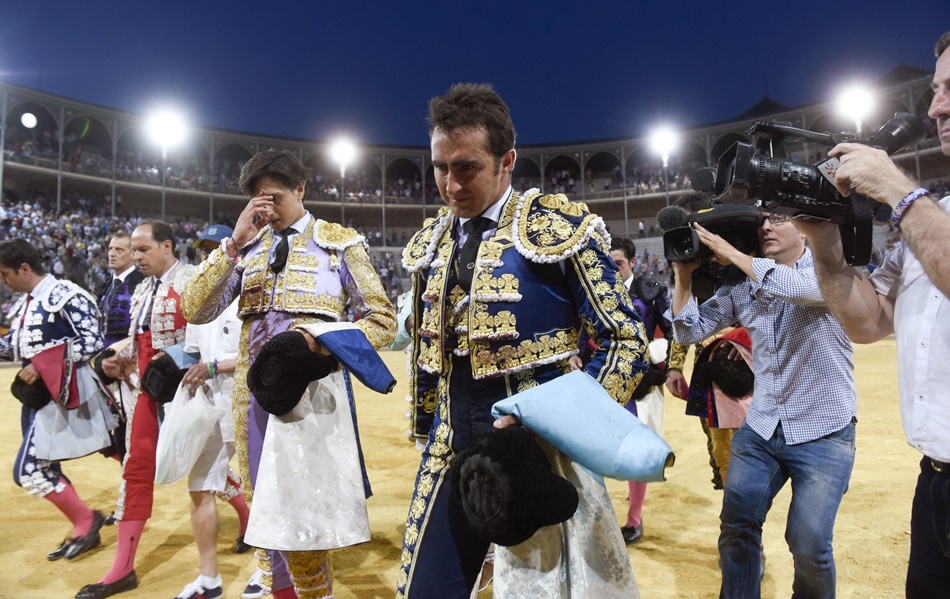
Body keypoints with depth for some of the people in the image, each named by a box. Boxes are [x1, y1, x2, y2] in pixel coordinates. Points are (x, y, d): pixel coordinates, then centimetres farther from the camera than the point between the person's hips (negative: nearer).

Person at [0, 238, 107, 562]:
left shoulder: (66, 297, -16)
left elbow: (92, 342, -23)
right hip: (34, 395, 10)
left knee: (27, 470, -10)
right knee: (44, 468, 14)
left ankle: (86, 518, 7)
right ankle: (83, 531, 26)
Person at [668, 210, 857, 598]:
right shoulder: (742, 287, 4)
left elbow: (800, 287, -30)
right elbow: (689, 331, 3)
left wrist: (732, 254, -21)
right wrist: (683, 273, -7)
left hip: (823, 432, -4)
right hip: (760, 427, 4)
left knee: (809, 544, -3)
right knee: (736, 527, 6)